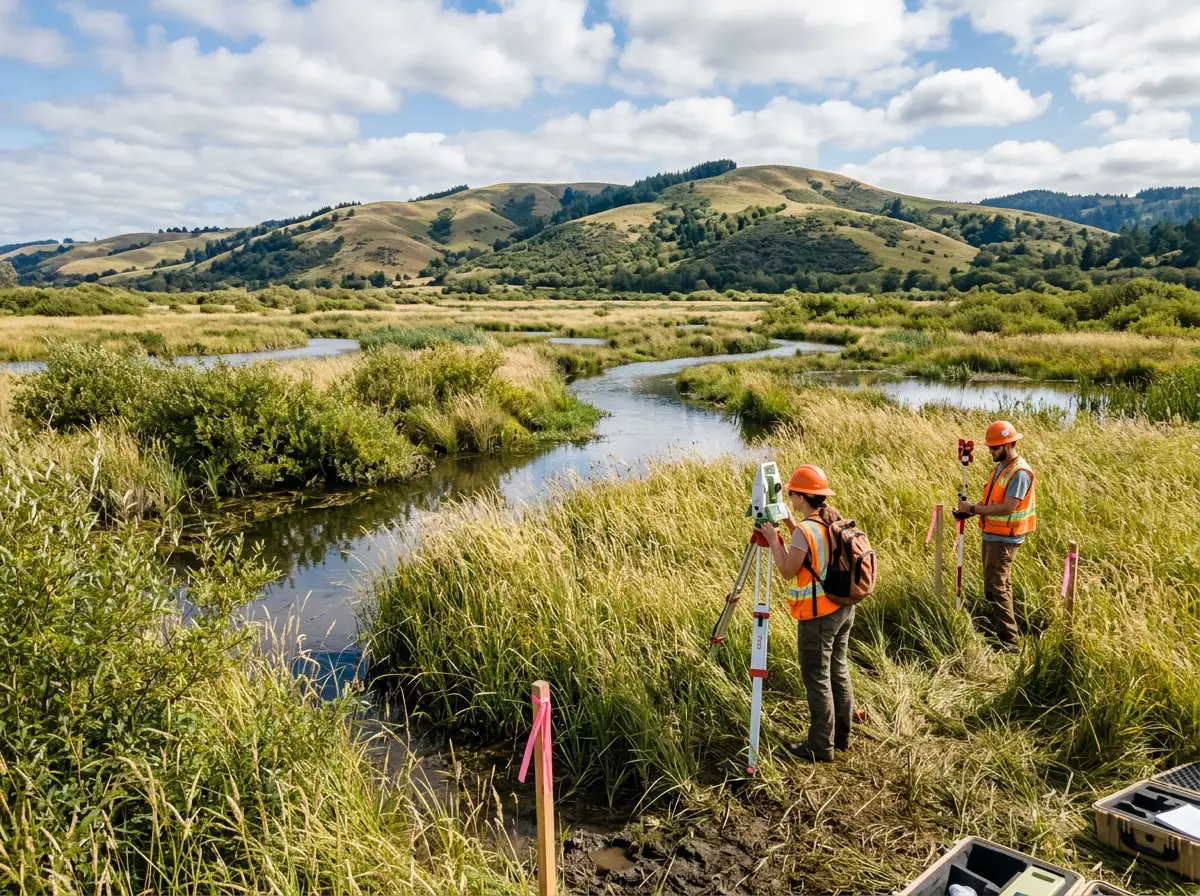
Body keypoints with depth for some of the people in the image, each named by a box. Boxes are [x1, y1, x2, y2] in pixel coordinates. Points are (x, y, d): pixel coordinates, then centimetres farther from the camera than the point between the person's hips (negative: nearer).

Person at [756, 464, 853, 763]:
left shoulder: (805, 530, -21)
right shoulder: (836, 520, 4)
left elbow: (788, 571, -14)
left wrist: (773, 539, -6)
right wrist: (790, 525, 15)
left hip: (818, 616, -9)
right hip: (843, 608, 9)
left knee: (817, 679, 2)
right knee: (838, 671, 18)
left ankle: (821, 747, 10)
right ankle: (841, 735, 31)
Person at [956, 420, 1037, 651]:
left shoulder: (1020, 472, -19)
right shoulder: (999, 467, 11)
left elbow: (1007, 507, -26)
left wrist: (973, 509, -22)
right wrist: (971, 508, 0)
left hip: (1004, 539, -10)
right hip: (991, 535, 10)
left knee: (996, 588, -11)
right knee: (999, 586, 17)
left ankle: (1008, 640, -7)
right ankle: (999, 630, 27)